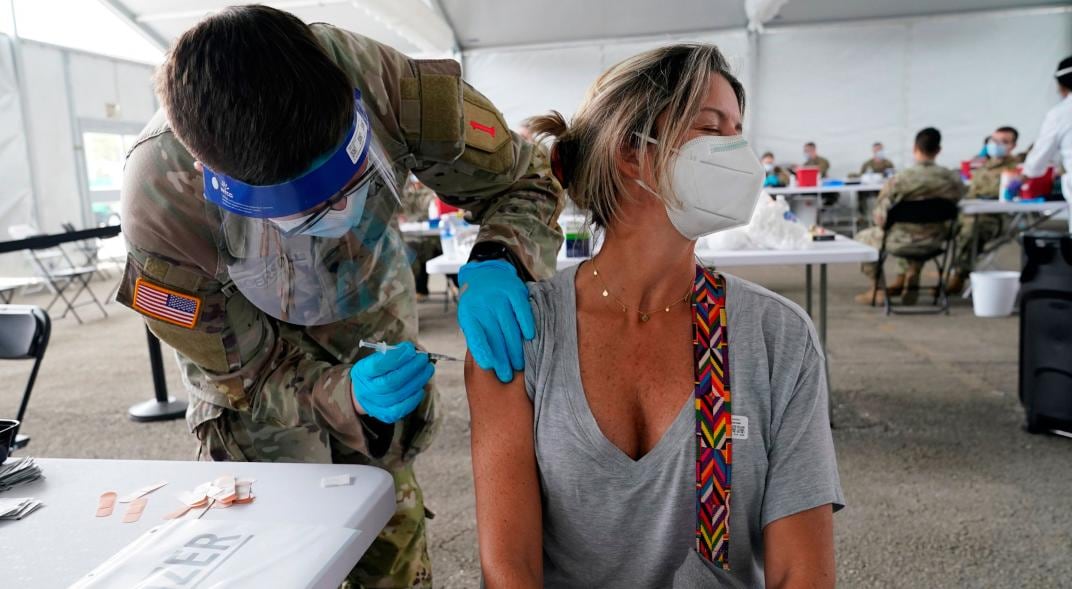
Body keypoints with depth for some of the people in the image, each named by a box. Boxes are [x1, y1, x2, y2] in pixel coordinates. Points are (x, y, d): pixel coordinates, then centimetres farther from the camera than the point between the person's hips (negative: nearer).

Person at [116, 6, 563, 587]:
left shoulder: (379, 80, -33)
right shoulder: (158, 209, -35)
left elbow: (522, 185, -19)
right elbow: (249, 380, -21)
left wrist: (497, 262, -40)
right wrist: (348, 396, -41)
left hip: (377, 330, 2)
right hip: (259, 364, -1)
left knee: (393, 538, 7)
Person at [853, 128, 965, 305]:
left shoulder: (899, 179, -22)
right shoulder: (954, 180, -11)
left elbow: (880, 216, -16)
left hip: (902, 242, -4)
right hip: (935, 240, 4)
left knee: (862, 238, 24)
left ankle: (877, 289, 24)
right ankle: (911, 274, 36)